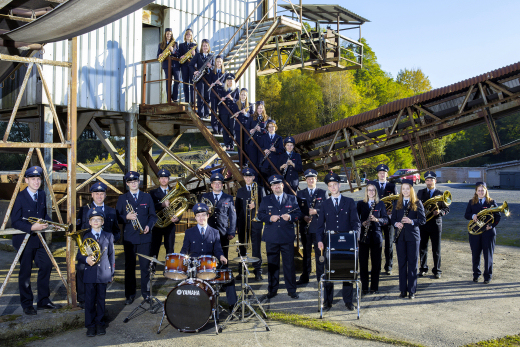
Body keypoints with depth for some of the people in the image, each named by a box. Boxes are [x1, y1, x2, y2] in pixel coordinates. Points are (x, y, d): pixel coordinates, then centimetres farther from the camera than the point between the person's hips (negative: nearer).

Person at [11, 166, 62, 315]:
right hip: (24, 239, -6)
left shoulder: (42, 195, 6)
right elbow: (15, 221, -15)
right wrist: (31, 227, -27)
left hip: (38, 238, 6)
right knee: (25, 272, 3)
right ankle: (27, 305, 16)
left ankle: (43, 301, 17)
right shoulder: (20, 197, -14)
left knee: (46, 266, 4)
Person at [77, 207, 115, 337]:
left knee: (101, 299, 7)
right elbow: (79, 256, 5)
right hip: (89, 274, 0)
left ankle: (100, 323, 18)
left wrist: (112, 273, 7)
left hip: (103, 274, 1)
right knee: (90, 301, 2)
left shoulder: (108, 236, 7)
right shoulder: (85, 237, 5)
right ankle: (90, 325, 11)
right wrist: (86, 259, -17)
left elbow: (111, 255, 9)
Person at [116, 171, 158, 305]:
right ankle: (130, 295, 12)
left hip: (145, 237, 0)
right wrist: (126, 217, -16)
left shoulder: (147, 197, 10)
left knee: (145, 266, 3)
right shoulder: (122, 199, 7)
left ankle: (146, 293, 14)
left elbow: (153, 215, 10)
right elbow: (117, 217, 3)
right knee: (129, 267, 4)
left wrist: (149, 226, -7)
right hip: (129, 238, 0)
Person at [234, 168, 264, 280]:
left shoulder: (260, 189, 9)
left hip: (256, 221, -2)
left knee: (256, 247, -3)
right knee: (242, 247, 3)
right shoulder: (240, 191, 16)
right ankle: (241, 271, 9)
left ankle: (258, 272, 1)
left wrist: (255, 206, -16)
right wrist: (237, 222, 6)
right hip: (243, 222, 2)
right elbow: (237, 207, 14)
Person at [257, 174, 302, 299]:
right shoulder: (265, 200, 11)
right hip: (271, 237, 1)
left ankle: (291, 290, 11)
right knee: (272, 264, 5)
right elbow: (260, 215, 7)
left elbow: (298, 214, 7)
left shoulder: (292, 199, 10)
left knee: (289, 264, 1)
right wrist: (269, 218, -11)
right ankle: (272, 290, 16)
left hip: (287, 237, -1)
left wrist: (290, 217, -12)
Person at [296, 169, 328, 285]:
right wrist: (304, 217, -11)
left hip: (319, 227, -2)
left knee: (319, 253, 0)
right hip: (305, 227, 2)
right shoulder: (300, 194, 12)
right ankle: (305, 277, 15)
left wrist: (316, 211, -16)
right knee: (306, 253, 8)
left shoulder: (323, 193, 6)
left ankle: (320, 277, 7)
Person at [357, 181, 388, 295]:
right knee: (363, 262, 0)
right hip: (364, 235, 0)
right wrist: (362, 223, -13)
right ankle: (364, 287, 6)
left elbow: (386, 219, 3)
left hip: (376, 235, 0)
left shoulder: (380, 204, 8)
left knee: (376, 263, 1)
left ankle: (374, 287, 10)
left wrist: (376, 219, -15)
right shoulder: (360, 204, 9)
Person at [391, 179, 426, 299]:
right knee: (402, 263, 5)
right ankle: (403, 290, 12)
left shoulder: (417, 203, 1)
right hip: (400, 236, 3)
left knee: (412, 264, 0)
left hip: (413, 236, -3)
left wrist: (411, 221, -18)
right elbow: (392, 219, 13)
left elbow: (423, 219, -3)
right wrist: (396, 224, -9)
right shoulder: (397, 203, 11)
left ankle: (412, 291, 6)